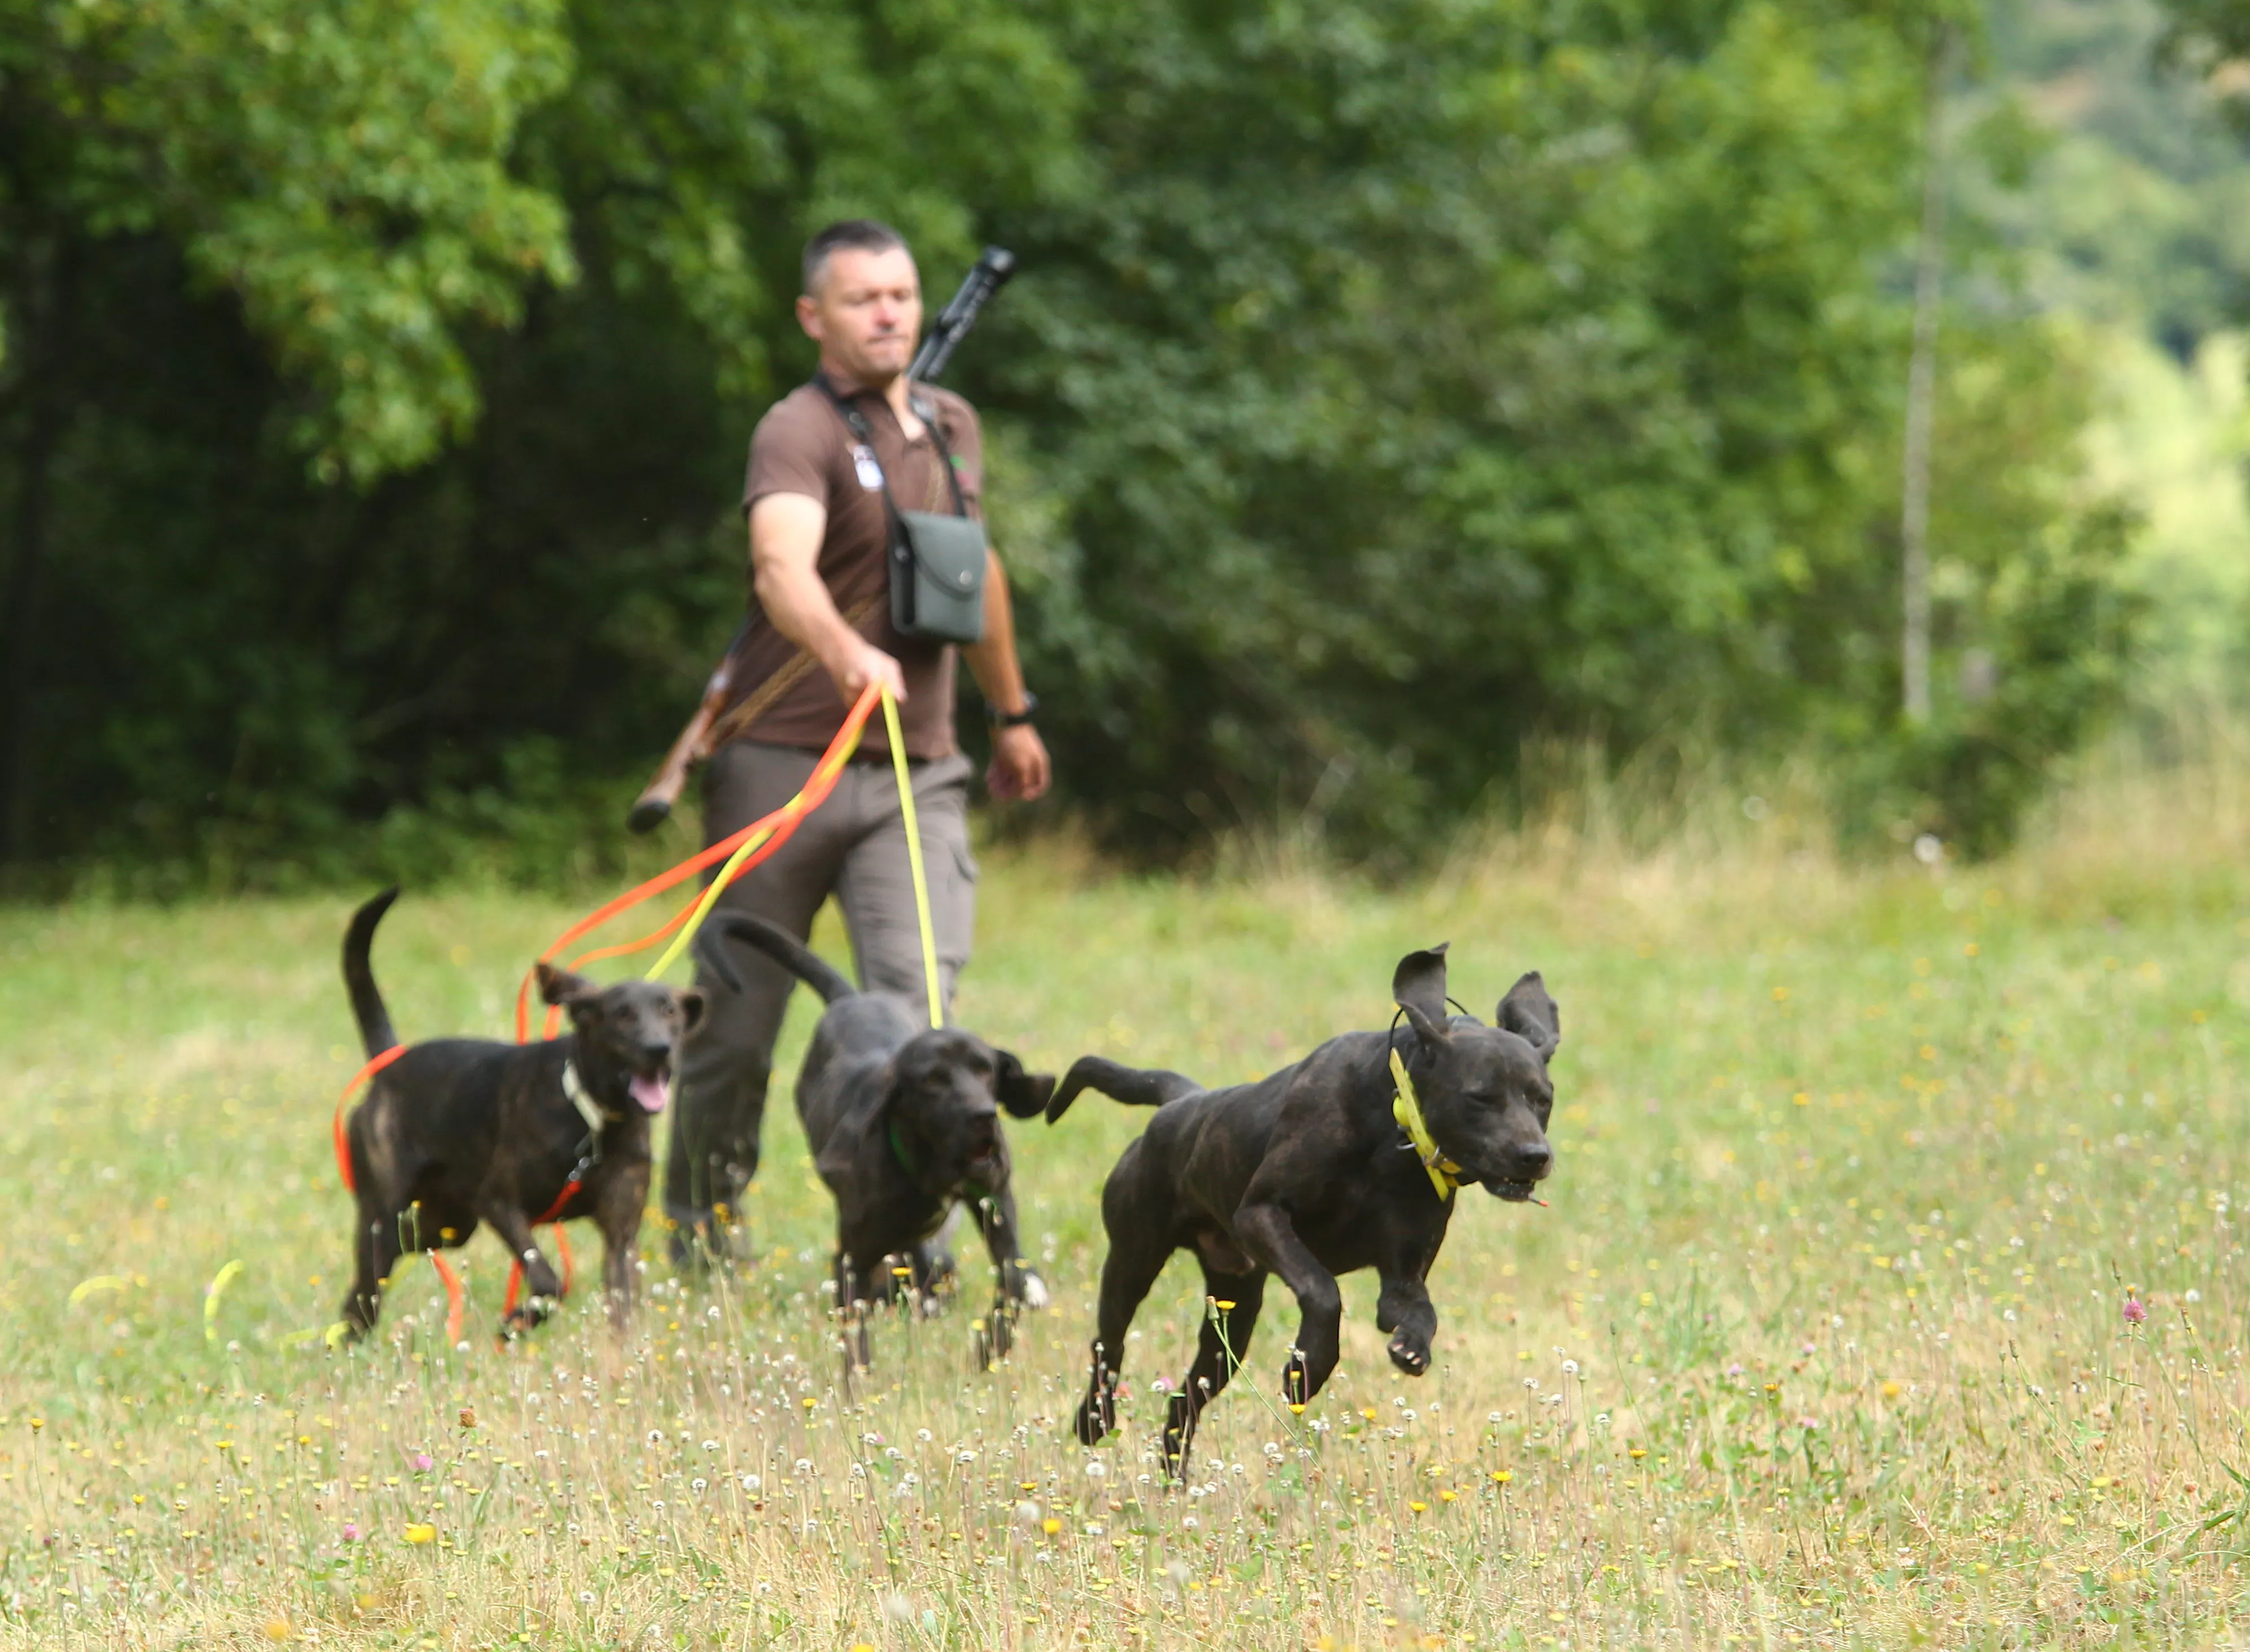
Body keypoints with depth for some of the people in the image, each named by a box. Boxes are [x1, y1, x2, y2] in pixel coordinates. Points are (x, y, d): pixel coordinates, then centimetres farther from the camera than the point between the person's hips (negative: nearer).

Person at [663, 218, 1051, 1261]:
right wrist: (845, 650, -52)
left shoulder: (952, 428, 12)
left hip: (916, 776, 4)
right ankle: (699, 1232, 26)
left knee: (916, 1001, -14)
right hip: (784, 765, -4)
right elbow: (782, 563, -33)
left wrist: (1012, 713, 37)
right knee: (737, 1020, 5)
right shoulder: (801, 432, -12)